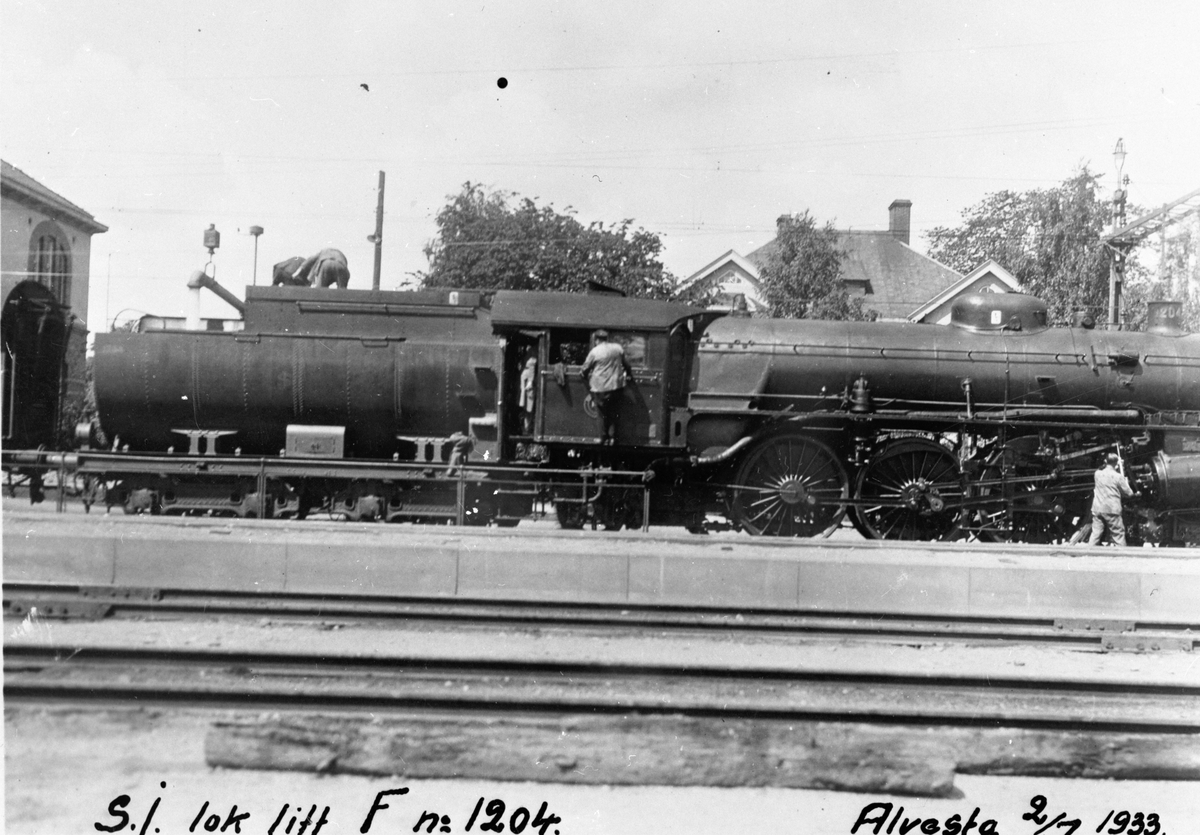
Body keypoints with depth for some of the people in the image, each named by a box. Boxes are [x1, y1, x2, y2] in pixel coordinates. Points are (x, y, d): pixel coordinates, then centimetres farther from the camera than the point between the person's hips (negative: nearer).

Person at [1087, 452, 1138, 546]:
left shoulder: (1098, 473, 2)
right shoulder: (1118, 476, -8)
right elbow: (1128, 493, 0)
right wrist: (1136, 494, 20)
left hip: (1097, 509, 4)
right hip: (1112, 510, -4)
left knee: (1095, 534, 6)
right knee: (1118, 535, 5)